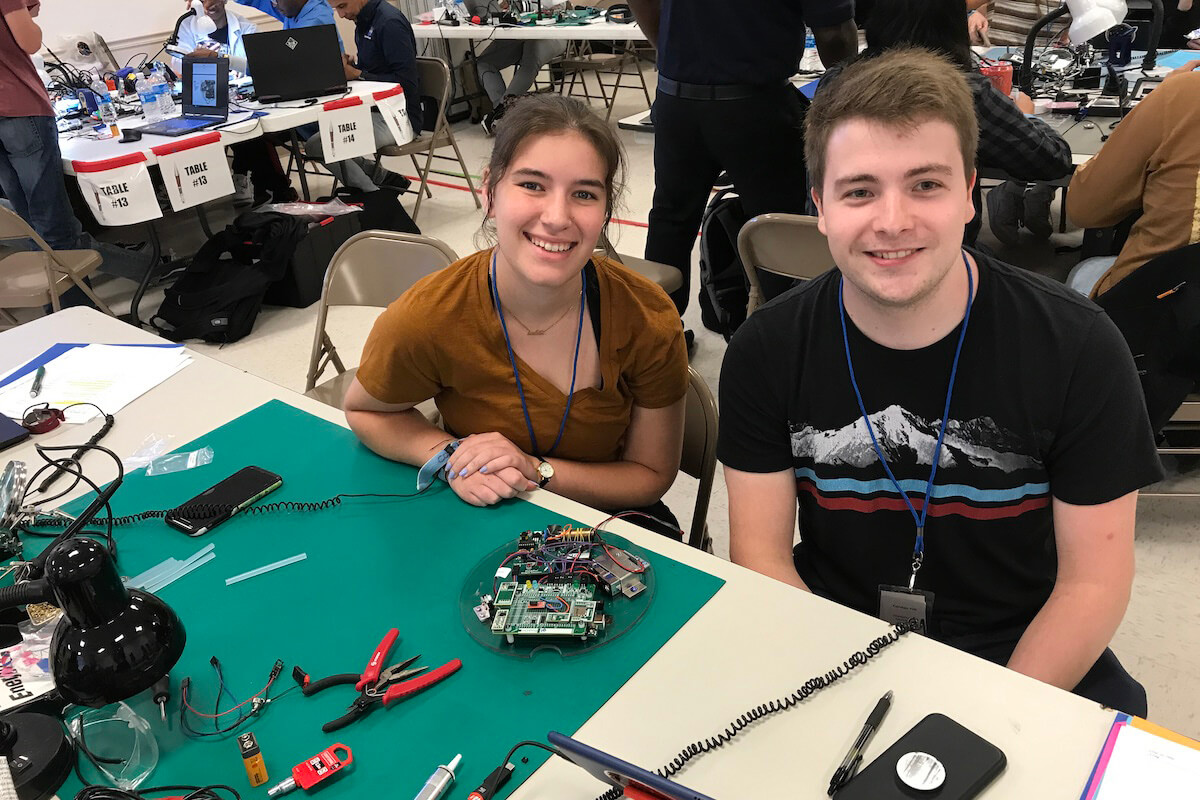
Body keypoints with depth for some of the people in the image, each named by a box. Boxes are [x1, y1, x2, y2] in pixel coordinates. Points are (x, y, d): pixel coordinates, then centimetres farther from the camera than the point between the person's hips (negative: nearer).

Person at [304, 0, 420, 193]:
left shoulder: (390, 22, -15)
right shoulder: (363, 21, 11)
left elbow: (406, 82, -21)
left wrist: (357, 74, -16)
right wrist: (349, 66, -3)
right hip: (373, 111, 9)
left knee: (317, 146, -16)